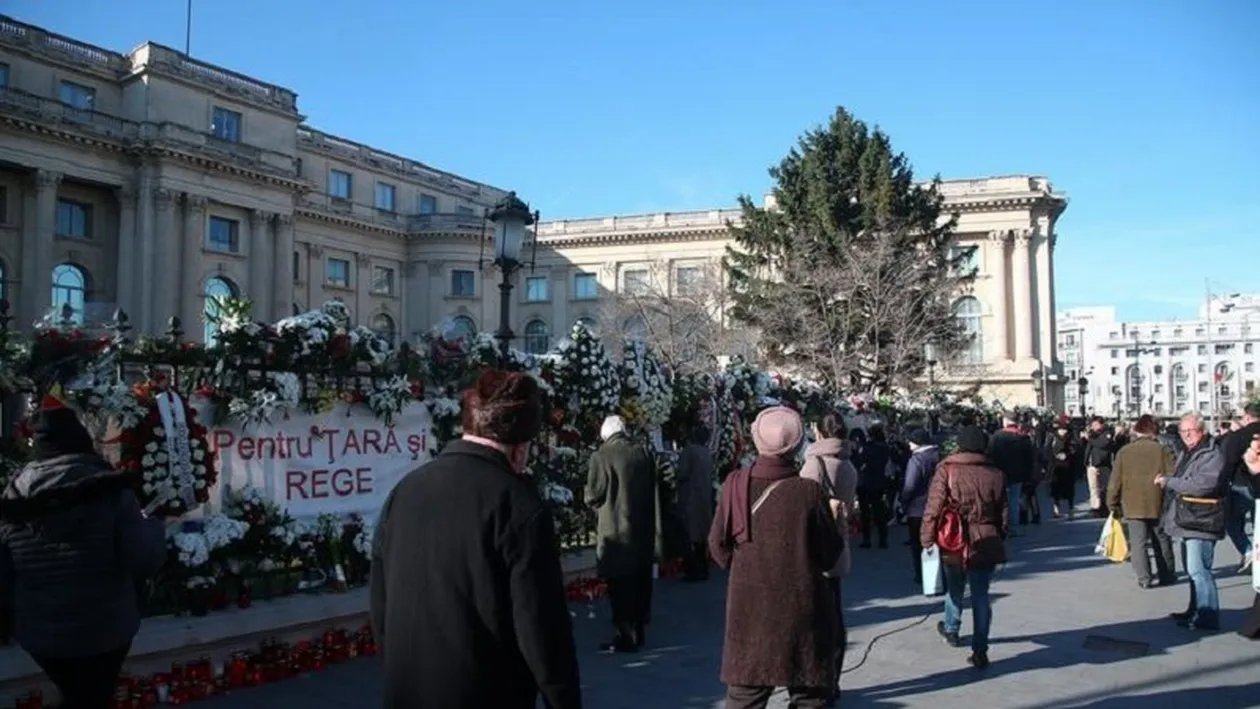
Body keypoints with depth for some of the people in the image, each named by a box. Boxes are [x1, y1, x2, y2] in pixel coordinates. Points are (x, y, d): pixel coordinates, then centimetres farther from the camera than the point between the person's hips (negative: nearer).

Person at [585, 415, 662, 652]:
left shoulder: (601, 456, -14)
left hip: (616, 531, -5)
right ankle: (639, 633, 25)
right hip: (643, 530, 5)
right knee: (640, 584, 15)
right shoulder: (644, 454, 1)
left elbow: (593, 496, -11)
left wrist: (601, 503, 11)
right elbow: (654, 493, 9)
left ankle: (625, 637, 6)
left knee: (620, 587, 3)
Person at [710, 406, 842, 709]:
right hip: (801, 610, -2)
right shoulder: (809, 492, -16)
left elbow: (719, 549, -2)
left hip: (749, 608, 2)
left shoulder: (735, 486, -10)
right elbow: (830, 555, -6)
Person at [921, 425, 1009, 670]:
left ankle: (951, 630, 42)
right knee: (981, 596, 7)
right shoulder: (996, 475, 0)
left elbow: (933, 508, -12)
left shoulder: (947, 470, -10)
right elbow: (1004, 514, 6)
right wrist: (1000, 539, 20)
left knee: (954, 590, 20)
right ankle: (980, 650, 6)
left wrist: (927, 538, -1)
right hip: (985, 544, 1)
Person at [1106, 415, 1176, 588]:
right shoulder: (1162, 450, -2)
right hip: (1158, 505, 1)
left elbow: (1115, 481, 2)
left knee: (1138, 542, 1)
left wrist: (1113, 505, 10)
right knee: (1161, 541, 15)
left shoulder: (1124, 452, 1)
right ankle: (1167, 575, 22)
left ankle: (1144, 578, -6)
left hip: (1133, 505, -1)